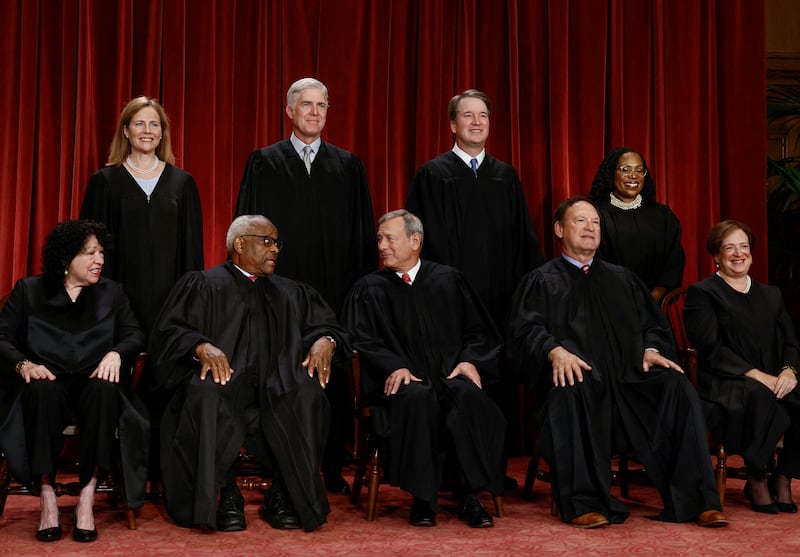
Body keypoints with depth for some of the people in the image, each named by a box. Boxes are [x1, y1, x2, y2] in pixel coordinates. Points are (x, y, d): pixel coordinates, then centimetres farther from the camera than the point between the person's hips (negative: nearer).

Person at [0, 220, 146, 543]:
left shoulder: (111, 293, 17)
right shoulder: (28, 291, 12)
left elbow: (134, 336, 7)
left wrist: (116, 353, -15)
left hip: (93, 382, 1)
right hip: (46, 381, -1)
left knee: (105, 391, -36)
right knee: (43, 391, -38)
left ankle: (87, 499, -36)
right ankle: (47, 499, -36)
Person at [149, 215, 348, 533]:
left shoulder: (291, 293, 25)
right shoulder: (202, 285, 13)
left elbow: (325, 325, 19)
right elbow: (168, 331, 1)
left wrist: (325, 340, -6)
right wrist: (202, 346, -19)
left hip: (275, 387, 3)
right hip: (223, 381, -2)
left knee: (307, 393, -32)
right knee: (208, 395, -38)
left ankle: (283, 495, -21)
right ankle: (226, 495, -22)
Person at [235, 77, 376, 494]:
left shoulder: (348, 165, 11)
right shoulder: (264, 162, 7)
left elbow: (363, 232, 9)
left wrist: (363, 286, 1)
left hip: (334, 289, 1)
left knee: (333, 378, 3)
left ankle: (333, 469, 14)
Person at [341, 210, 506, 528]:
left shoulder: (448, 280, 16)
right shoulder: (368, 290, 13)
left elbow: (478, 331, 15)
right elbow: (361, 340, 3)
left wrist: (469, 360, -6)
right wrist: (395, 366, -15)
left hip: (451, 376, 1)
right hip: (405, 382, -1)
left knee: (468, 395, -34)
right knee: (418, 398, -37)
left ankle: (471, 497, -25)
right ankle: (423, 499, -26)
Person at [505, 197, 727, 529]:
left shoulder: (622, 279, 29)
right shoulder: (541, 281, 16)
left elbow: (653, 324, 21)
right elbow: (527, 328, 0)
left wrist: (651, 349, -3)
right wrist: (555, 350, -21)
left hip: (628, 378, 4)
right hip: (579, 377, -3)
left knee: (677, 386, -26)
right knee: (571, 390, -39)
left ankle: (694, 500, -26)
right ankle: (583, 502, -33)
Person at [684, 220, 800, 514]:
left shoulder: (771, 295, 24)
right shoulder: (701, 293, 4)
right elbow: (711, 349, -8)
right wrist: (756, 375, -18)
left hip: (772, 382, 5)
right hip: (723, 385, -5)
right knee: (759, 396, -38)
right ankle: (756, 481, -19)